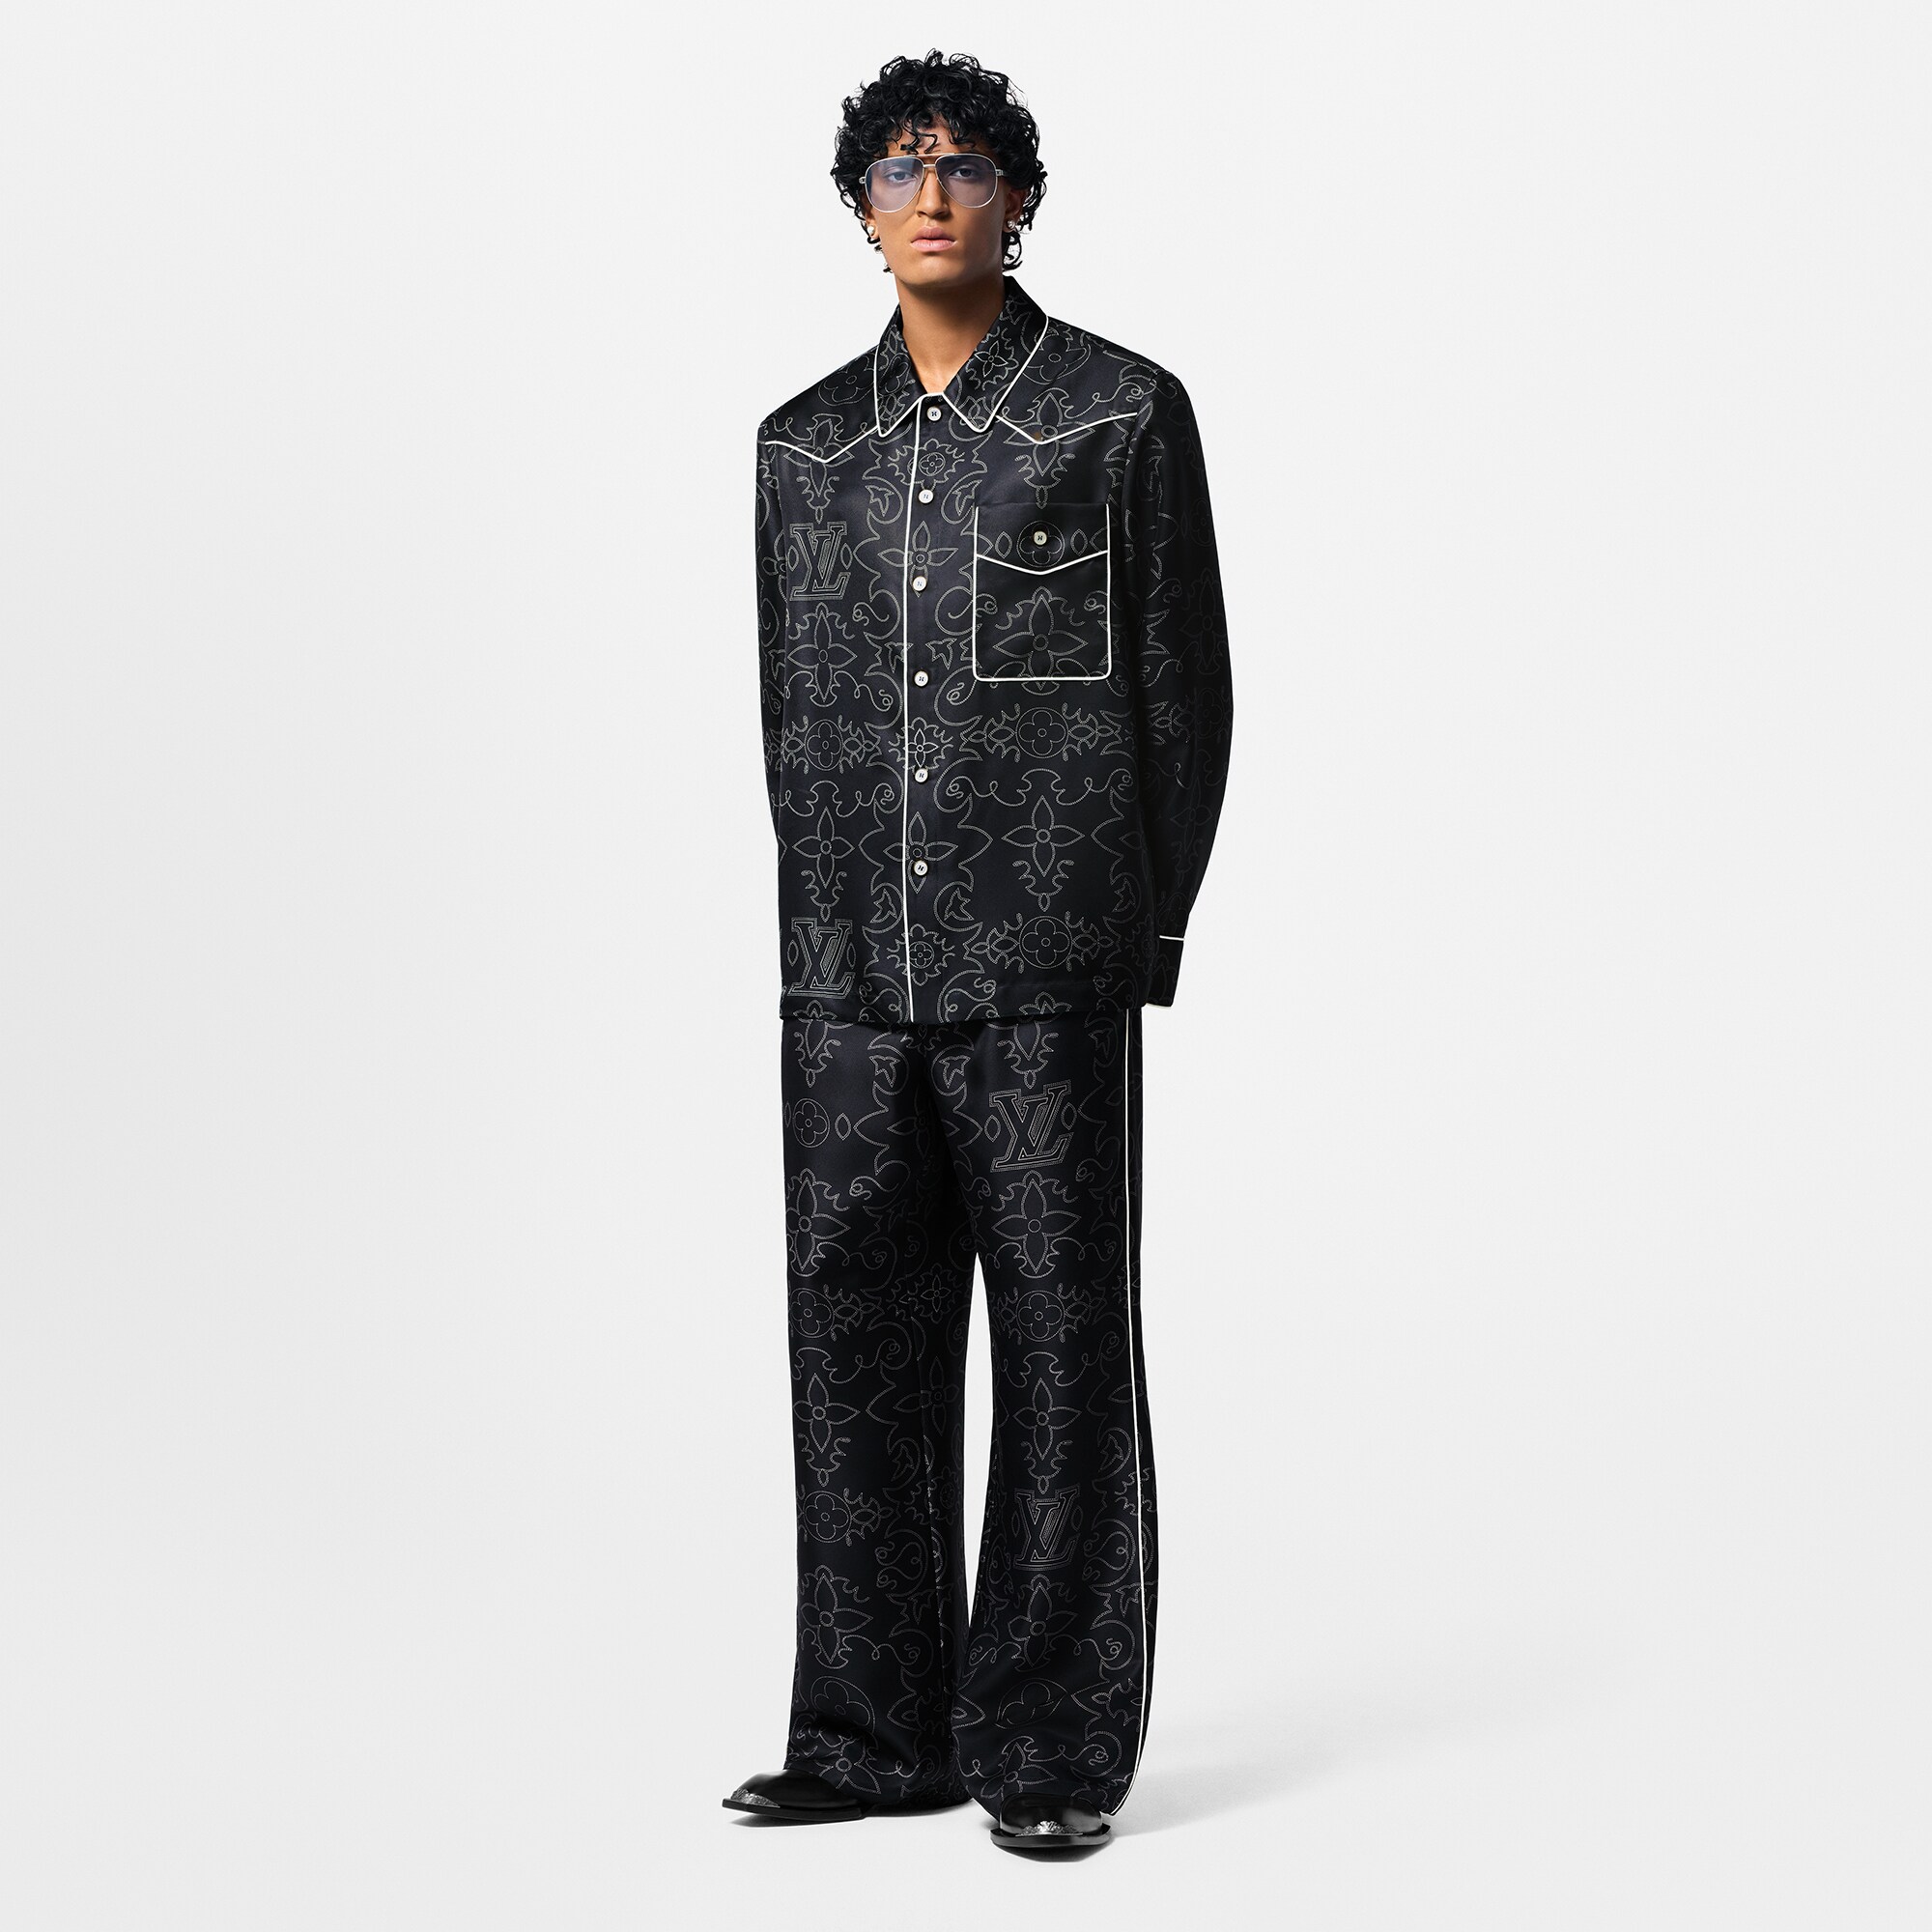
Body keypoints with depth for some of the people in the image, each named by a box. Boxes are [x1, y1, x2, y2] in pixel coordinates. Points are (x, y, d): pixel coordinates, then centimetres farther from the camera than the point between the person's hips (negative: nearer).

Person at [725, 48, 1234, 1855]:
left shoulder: (1124, 414, -1)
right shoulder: (805, 441, 12)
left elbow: (1184, 693, 2)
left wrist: (1133, 945, 3)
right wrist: (838, 923, 13)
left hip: (1051, 978, -4)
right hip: (849, 979, 5)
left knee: (1063, 1354, 2)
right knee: (857, 1346, 7)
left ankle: (1056, 1749, 13)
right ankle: (879, 1733, 19)